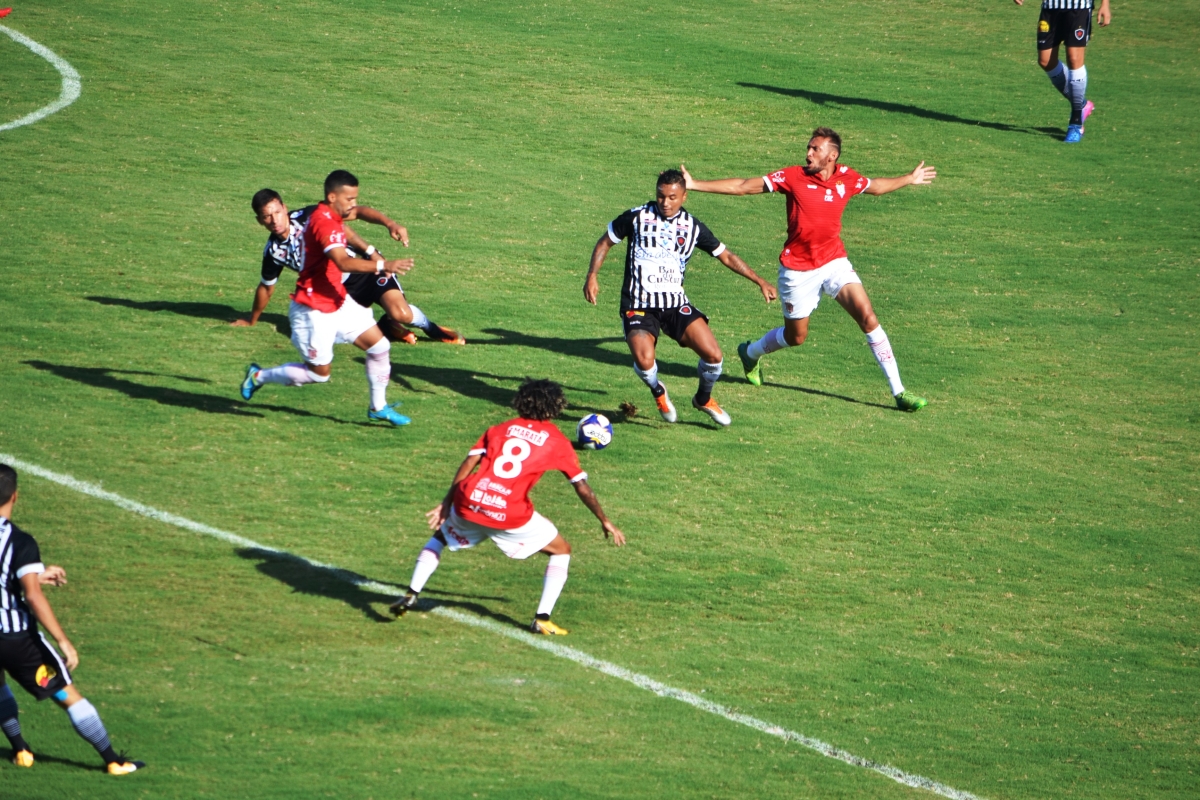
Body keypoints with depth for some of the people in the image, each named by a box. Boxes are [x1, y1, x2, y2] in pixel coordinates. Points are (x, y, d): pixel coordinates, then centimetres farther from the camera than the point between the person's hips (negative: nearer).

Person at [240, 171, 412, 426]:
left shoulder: (332, 217, 5)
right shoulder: (323, 223, -26)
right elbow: (343, 262, -40)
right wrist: (383, 266, -50)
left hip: (337, 302, 10)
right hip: (314, 310, -10)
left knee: (379, 345, 5)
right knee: (319, 373, 2)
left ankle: (379, 407, 19)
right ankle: (259, 376, 21)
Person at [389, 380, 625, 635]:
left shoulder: (501, 429, 18)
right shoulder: (557, 441, 11)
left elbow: (467, 465, 9)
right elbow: (583, 488, 12)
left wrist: (446, 504, 12)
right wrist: (605, 521, 22)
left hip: (469, 502, 3)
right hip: (510, 514, -3)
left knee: (440, 536, 34)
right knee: (561, 551, 18)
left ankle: (411, 595, 21)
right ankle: (542, 619, 11)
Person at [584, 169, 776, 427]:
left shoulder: (693, 227, 4)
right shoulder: (637, 217, -3)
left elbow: (726, 256, 13)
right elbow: (605, 242, 10)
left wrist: (759, 282, 9)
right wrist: (592, 276, -2)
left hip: (676, 304, 2)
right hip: (638, 306, -2)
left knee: (713, 355, -14)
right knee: (644, 361, -28)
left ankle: (703, 399, 20)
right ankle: (658, 392, 10)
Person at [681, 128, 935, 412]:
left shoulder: (847, 178, -2)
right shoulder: (794, 177, -12)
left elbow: (875, 187, 22)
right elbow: (743, 186, -10)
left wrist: (910, 179, 33)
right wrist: (694, 185, -14)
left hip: (834, 261, 2)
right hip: (798, 268, -2)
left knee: (867, 317, -14)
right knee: (795, 337, 10)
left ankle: (898, 391, -11)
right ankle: (751, 353, 44)